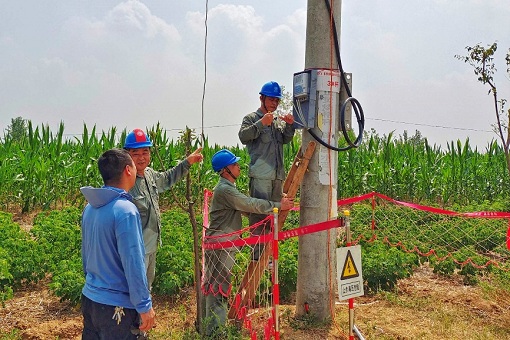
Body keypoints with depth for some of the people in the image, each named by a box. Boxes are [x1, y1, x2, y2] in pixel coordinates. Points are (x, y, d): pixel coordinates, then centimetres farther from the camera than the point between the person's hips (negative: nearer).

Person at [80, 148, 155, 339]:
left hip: (89, 299, 8)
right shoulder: (125, 210, -22)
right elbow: (133, 264, -22)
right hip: (116, 307, -8)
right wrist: (144, 306, -14)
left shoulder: (90, 207, 2)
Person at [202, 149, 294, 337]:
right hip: (219, 246, -11)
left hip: (224, 245, 11)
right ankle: (213, 331, 4)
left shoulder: (228, 187, 15)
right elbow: (251, 204, -21)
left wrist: (275, 205, 6)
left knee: (220, 287, 18)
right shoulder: (225, 189, -19)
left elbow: (246, 205, 13)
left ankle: (217, 328, 29)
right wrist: (278, 205, -13)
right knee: (217, 288, -4)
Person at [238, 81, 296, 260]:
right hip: (260, 175, -7)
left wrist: (290, 125, -5)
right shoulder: (251, 118, 4)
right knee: (259, 213, -12)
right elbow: (243, 136, -12)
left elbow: (286, 139, 13)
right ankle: (258, 256, -11)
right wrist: (261, 123, -22)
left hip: (278, 175, 7)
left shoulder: (278, 120, 23)